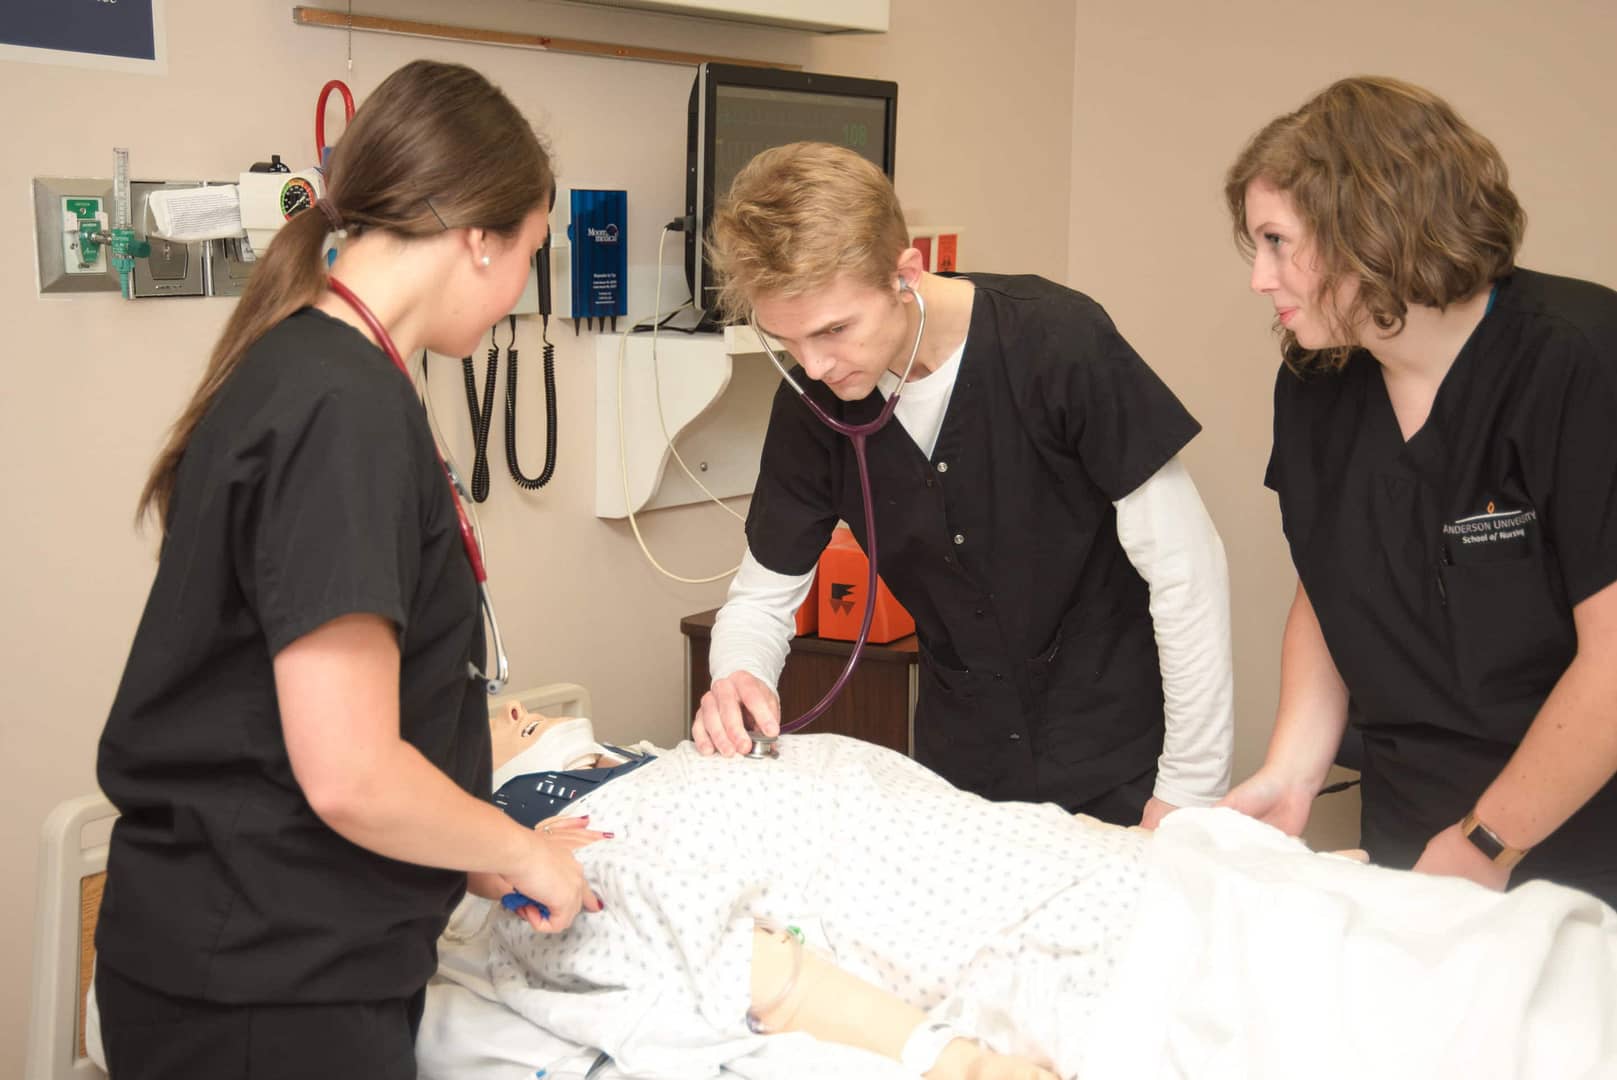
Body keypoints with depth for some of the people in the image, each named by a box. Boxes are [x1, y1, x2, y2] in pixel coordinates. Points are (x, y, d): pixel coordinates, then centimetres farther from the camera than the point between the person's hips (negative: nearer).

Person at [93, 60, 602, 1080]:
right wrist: (523, 851, -8)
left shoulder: (294, 370, 6)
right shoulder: (346, 411, -22)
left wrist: (482, 856, 13)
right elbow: (349, 776, -26)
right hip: (262, 995, -9)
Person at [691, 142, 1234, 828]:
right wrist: (738, 677, -20)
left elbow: (1185, 572, -18)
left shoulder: (1057, 342, -23)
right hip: (959, 766, 4)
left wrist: (1190, 791, -15)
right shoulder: (812, 406, -9)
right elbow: (762, 597, 3)